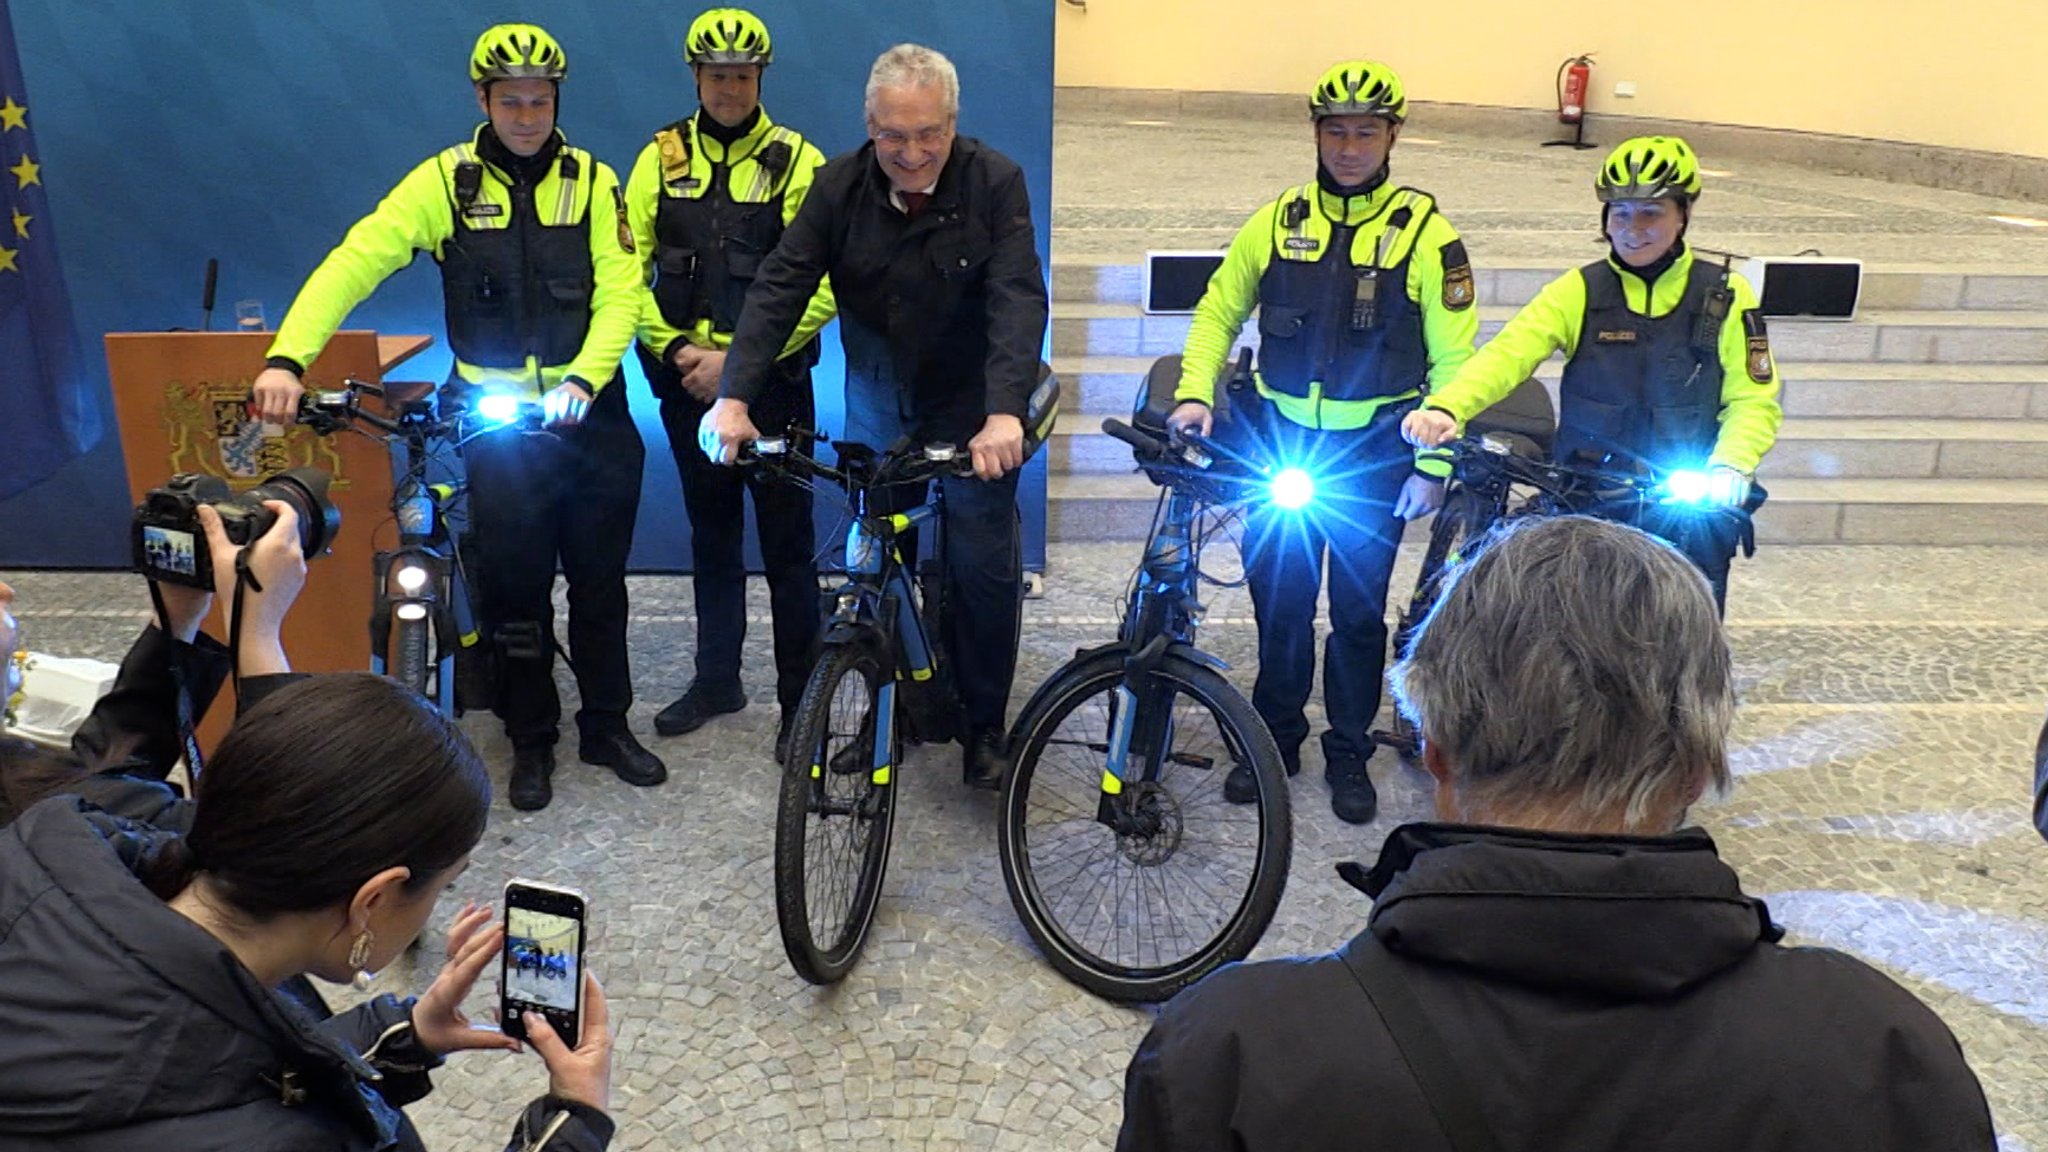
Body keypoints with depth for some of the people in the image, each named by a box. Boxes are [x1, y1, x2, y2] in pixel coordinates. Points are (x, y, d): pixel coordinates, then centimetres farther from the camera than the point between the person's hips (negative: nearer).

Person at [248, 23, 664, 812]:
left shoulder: (591, 180, 0)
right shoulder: (446, 180, -4)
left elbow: (620, 294, -7)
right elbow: (356, 261, -13)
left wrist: (583, 378, -23)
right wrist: (287, 357, -26)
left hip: (589, 412, 1)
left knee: (599, 577, 10)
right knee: (515, 583, 5)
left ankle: (607, 726, 25)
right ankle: (531, 740, 20)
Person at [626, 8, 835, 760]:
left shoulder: (798, 162, -6)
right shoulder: (662, 158, 4)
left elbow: (820, 289, -13)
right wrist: (674, 348, -10)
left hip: (773, 383, -3)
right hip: (686, 384, 4)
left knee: (787, 545, 1)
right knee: (712, 535, 15)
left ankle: (800, 699, 11)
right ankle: (717, 677, 29)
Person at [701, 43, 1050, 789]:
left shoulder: (995, 182, -16)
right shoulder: (840, 186, -9)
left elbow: (1019, 299, -25)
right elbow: (780, 287, -15)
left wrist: (1005, 412, -39)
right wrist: (735, 395, -27)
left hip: (972, 405, -2)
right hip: (877, 404, 3)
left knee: (984, 566, -3)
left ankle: (984, 723, 15)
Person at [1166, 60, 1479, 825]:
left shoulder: (1424, 232, -5)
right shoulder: (1278, 221, 3)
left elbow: (1452, 358, -3)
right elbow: (1218, 311, 10)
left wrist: (1433, 464, -6)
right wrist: (1196, 393, -6)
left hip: (1374, 453, -2)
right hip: (1280, 442, 2)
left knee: (1358, 610, 9)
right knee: (1278, 599, 10)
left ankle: (1349, 756, 24)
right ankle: (1276, 740, 28)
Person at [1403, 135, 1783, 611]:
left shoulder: (1725, 295, 1)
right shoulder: (1578, 291, 0)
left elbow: (1755, 399, 0)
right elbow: (1509, 352, -16)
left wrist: (1730, 466, -20)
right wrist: (1446, 408, -34)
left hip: (1690, 516, 0)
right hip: (1587, 509, 0)